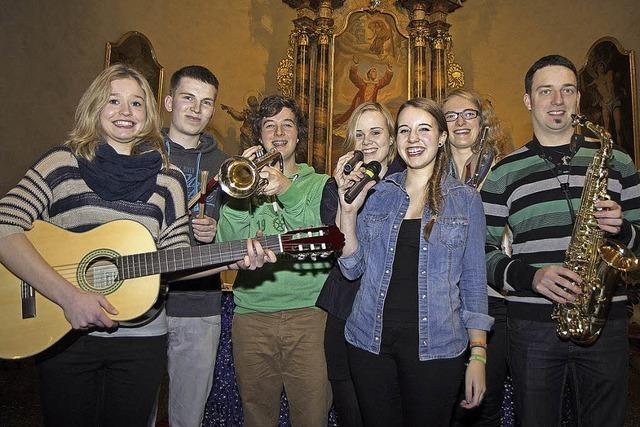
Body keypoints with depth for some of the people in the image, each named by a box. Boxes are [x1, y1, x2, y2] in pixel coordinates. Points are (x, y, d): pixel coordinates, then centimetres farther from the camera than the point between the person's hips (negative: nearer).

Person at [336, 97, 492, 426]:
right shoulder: (375, 193, 6)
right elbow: (352, 269, 5)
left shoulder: (465, 199, 2)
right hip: (370, 340, 2)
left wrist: (478, 355, -4)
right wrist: (348, 210, -7)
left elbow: (474, 281, 2)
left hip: (435, 346, -1)